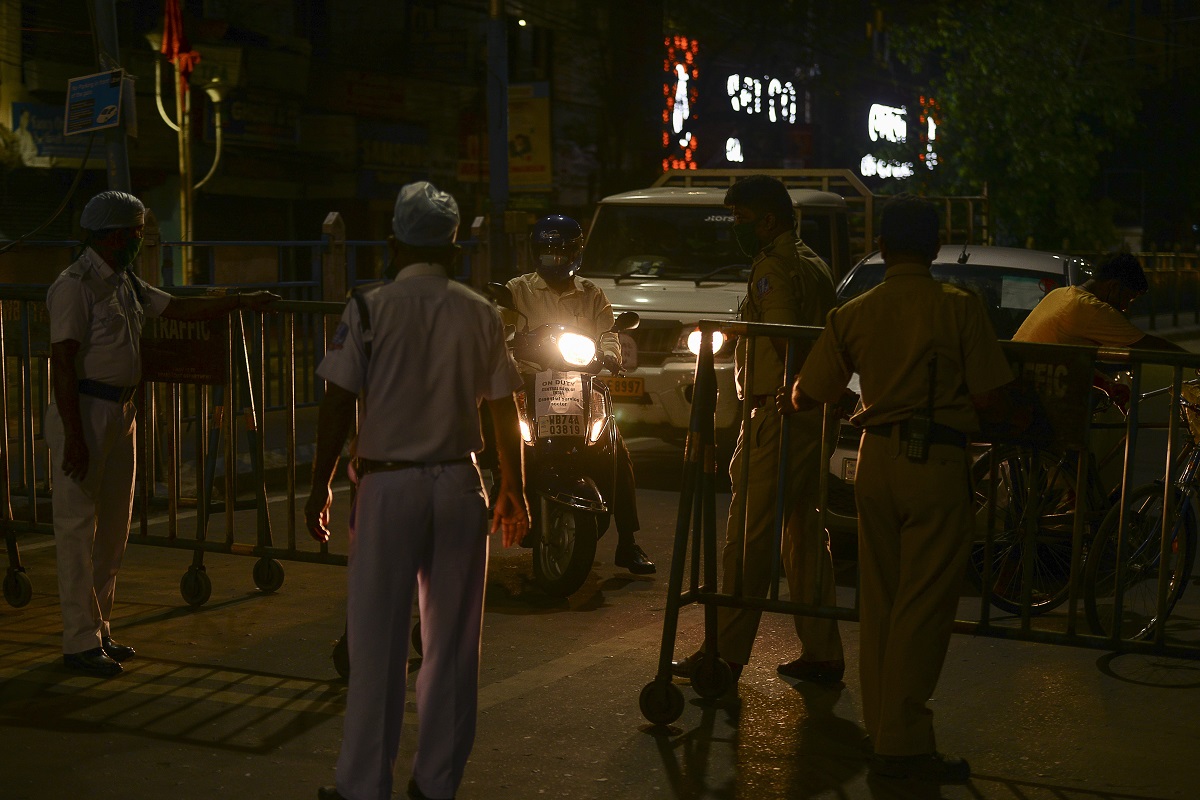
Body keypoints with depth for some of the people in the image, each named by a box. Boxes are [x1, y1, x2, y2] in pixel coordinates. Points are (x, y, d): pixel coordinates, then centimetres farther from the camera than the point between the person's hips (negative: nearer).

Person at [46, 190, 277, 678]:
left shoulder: (126, 284, 15)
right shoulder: (76, 285, -13)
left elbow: (180, 308, 25)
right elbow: (62, 362, -18)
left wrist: (242, 302, 23)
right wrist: (73, 437, -22)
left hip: (121, 413, 9)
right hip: (84, 412, -9)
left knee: (114, 528, 12)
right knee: (78, 528, -4)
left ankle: (99, 632, 22)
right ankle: (80, 642, 1)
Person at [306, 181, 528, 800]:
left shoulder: (369, 309, -5)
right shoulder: (481, 315, 3)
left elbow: (337, 406, -6)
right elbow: (504, 410, 7)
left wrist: (320, 487, 4)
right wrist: (512, 489, 18)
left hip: (387, 486, -2)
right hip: (459, 486, 3)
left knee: (377, 641, 3)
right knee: (453, 641, 10)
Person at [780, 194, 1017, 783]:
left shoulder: (852, 314, 5)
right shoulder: (959, 309, -7)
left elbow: (808, 394, 10)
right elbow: (993, 402, -9)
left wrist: (787, 400, 33)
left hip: (876, 463, 5)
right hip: (937, 467, -5)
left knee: (879, 600, 14)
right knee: (924, 604, -1)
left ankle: (880, 723, 24)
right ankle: (902, 743, 0)